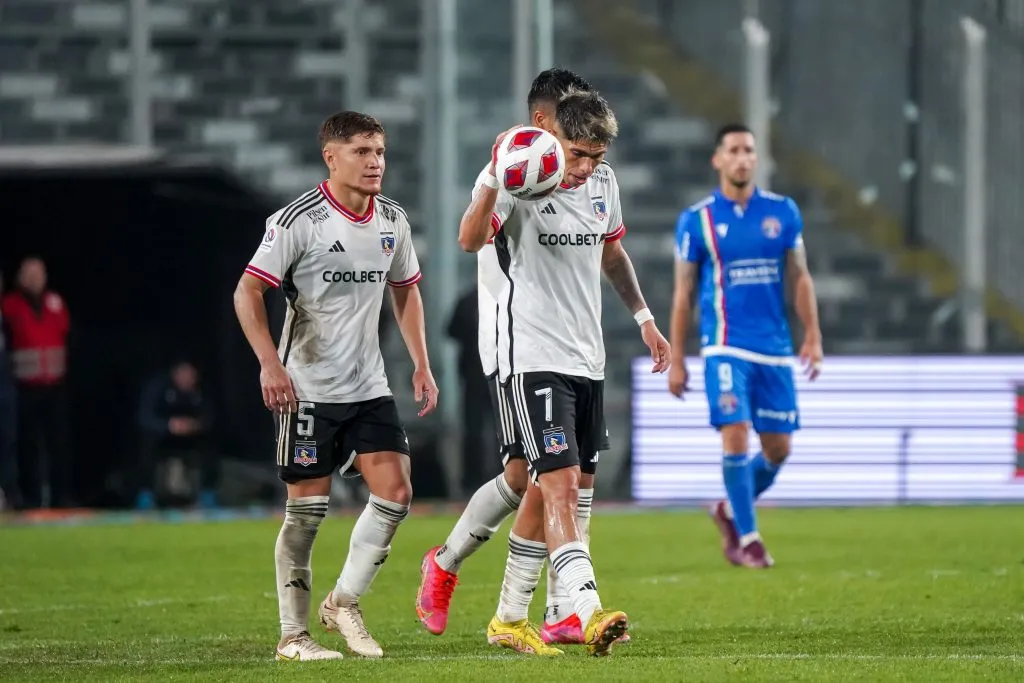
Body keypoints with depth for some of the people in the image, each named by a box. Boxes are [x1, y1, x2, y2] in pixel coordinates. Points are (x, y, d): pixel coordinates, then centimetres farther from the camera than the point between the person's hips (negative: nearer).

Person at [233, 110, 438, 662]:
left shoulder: (392, 220, 7)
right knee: (307, 508, -2)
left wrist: (421, 364, 13)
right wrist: (270, 363, -25)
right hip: (308, 387, -6)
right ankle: (292, 634, 8)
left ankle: (344, 602, 12)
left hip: (369, 388, 6)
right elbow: (248, 291, -14)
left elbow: (405, 290, 20)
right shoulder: (298, 221, -13)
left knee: (395, 492, -6)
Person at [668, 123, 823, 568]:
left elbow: (800, 277, 12)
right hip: (726, 346, -3)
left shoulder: (782, 212, 6)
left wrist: (812, 336, 1)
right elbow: (683, 292, 5)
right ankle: (747, 538, -5)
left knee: (778, 448, 4)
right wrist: (676, 360, 3)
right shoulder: (697, 220, 1)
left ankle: (730, 511, 30)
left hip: (775, 349, 3)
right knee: (735, 436, -16)